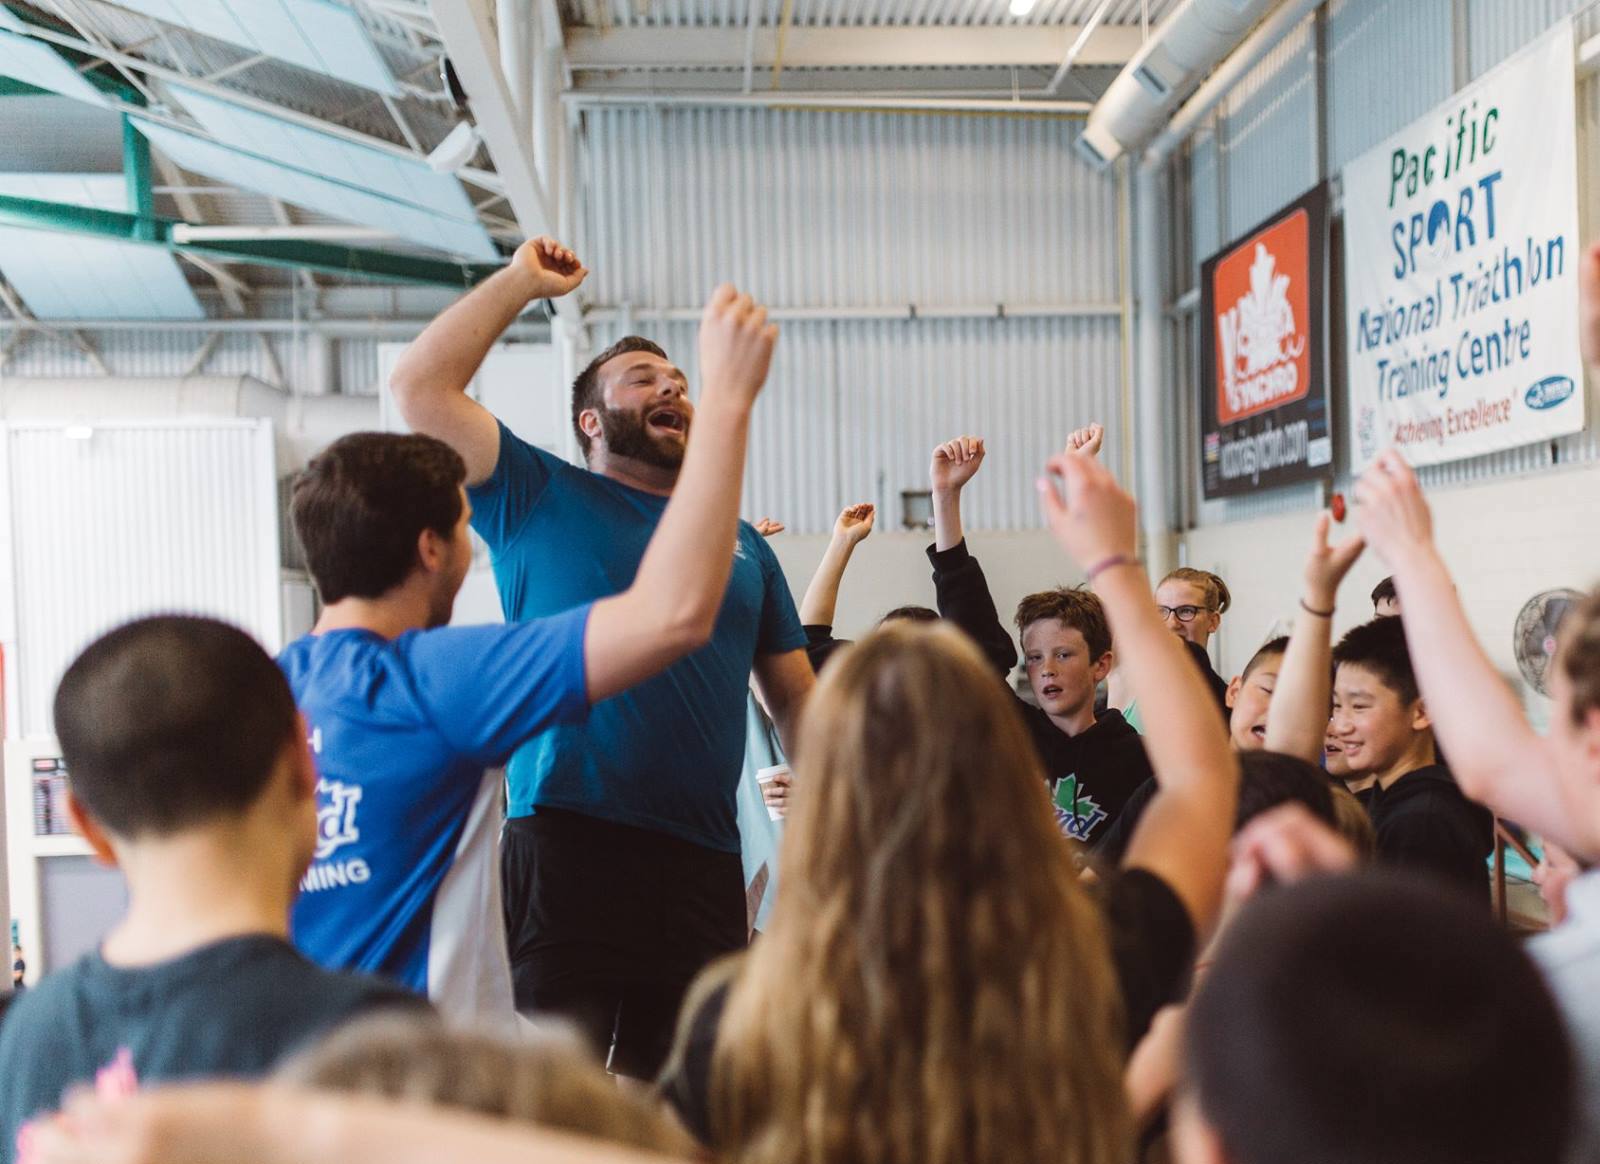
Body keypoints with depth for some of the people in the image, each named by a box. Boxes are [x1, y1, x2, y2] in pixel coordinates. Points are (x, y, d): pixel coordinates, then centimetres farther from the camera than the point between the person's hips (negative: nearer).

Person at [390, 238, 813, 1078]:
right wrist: (521, 282, 7)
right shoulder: (540, 498, 8)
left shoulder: (743, 543, 19)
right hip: (567, 845, -4)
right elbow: (420, 387, -2)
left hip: (704, 862, 4)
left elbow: (797, 700, 19)